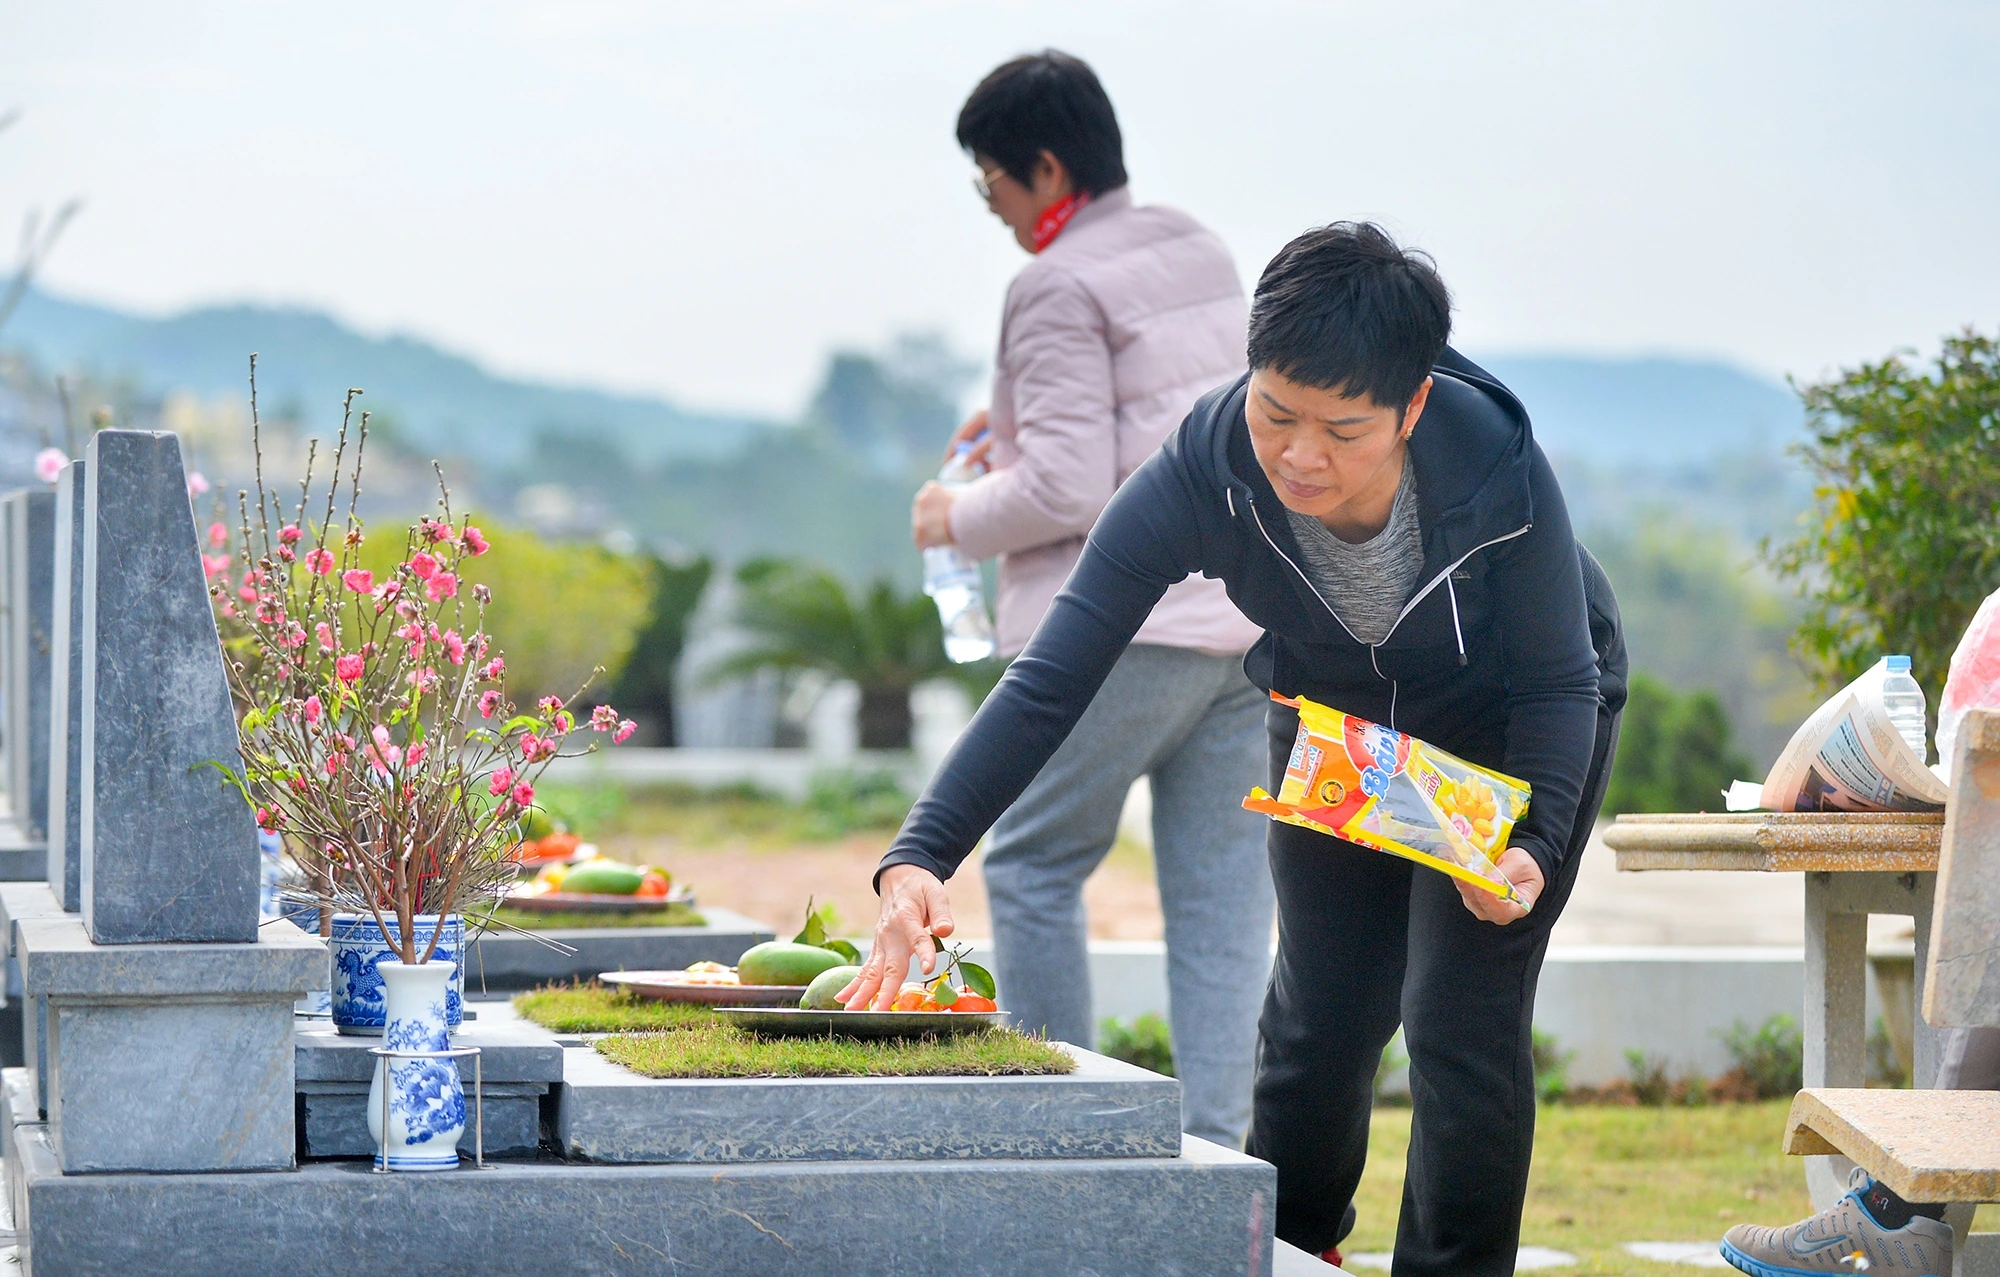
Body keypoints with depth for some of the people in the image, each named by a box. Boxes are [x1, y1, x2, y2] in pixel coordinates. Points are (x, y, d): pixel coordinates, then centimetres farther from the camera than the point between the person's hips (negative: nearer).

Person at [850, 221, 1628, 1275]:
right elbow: (1048, 682, -37)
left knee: (1462, 1021, -10)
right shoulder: (1201, 475, -35)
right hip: (1333, 721, 2)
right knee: (1320, 1012, 6)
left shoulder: (1499, 471, -38)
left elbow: (1557, 683, -22)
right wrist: (917, 858, -49)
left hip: (1505, 731, -2)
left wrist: (1533, 848, -39)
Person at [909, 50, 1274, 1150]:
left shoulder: (1058, 288, -11)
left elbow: (1065, 489, -16)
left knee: (1032, 868, 5)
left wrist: (960, 518, 1)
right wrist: (1024, 420, 25)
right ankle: (1218, 1154, 4)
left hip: (1122, 626, -8)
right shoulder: (1200, 253, 15)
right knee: (1221, 894, 5)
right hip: (1252, 616, 8)